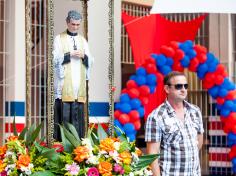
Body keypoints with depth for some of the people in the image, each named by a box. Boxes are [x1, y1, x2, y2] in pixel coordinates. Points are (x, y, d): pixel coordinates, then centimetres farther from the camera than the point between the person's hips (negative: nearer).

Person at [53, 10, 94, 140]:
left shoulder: (83, 40, 18)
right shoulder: (59, 39, 7)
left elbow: (91, 62, 14)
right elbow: (55, 59, -2)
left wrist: (84, 56, -6)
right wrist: (70, 54, -13)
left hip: (79, 84, 4)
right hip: (64, 84, -4)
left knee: (78, 114, 0)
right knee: (64, 114, -9)